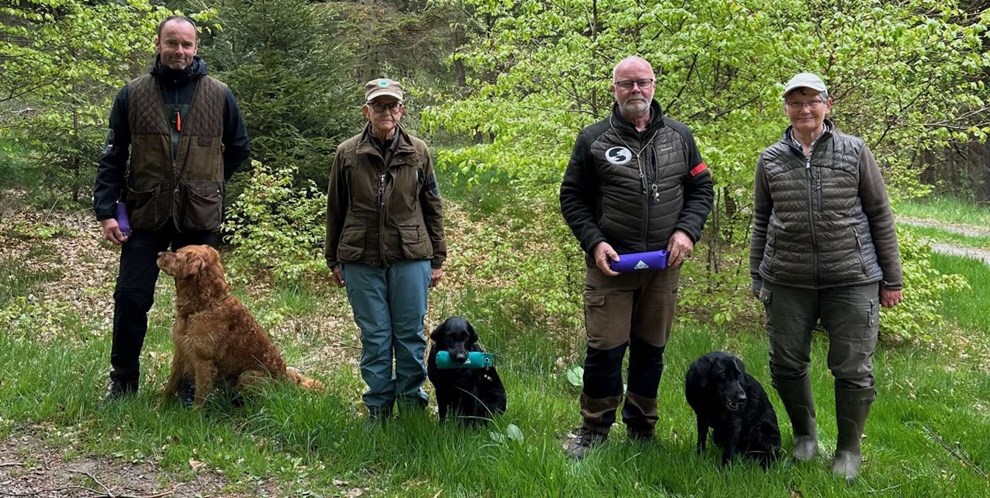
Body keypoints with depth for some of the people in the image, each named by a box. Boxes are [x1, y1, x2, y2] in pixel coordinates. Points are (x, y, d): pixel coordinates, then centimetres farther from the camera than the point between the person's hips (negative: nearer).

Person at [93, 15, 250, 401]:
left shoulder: (219, 95, 2)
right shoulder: (133, 93, 2)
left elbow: (238, 149, 14)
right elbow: (113, 156, 3)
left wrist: (207, 183, 9)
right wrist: (106, 209, -4)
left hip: (199, 217, 0)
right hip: (144, 214, 0)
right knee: (131, 298, 2)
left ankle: (192, 384, 21)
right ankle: (123, 381, 18)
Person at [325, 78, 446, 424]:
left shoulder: (418, 152, 4)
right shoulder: (347, 153, 1)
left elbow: (432, 207, 9)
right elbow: (335, 210, 8)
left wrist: (437, 258, 8)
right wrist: (334, 260, 9)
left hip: (411, 257, 1)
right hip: (361, 260, 0)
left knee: (410, 334, 6)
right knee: (374, 338, 6)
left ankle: (412, 404, 19)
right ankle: (378, 409, 16)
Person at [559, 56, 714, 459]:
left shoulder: (678, 136, 7)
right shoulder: (593, 139, 0)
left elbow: (701, 188, 11)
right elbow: (572, 198, 3)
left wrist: (687, 231, -5)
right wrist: (594, 242, -10)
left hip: (664, 264, 3)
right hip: (610, 263, -3)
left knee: (651, 349, 11)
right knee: (605, 349, -4)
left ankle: (641, 427, 27)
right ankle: (594, 427, 13)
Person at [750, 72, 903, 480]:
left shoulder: (855, 151, 0)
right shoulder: (770, 160, 6)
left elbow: (880, 216, 3)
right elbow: (761, 222, 13)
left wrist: (891, 279, 2)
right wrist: (756, 278, 11)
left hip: (852, 279, -2)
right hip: (787, 282, 2)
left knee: (852, 369, 2)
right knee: (786, 364, 8)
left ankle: (848, 450, 22)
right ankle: (804, 433, 32)